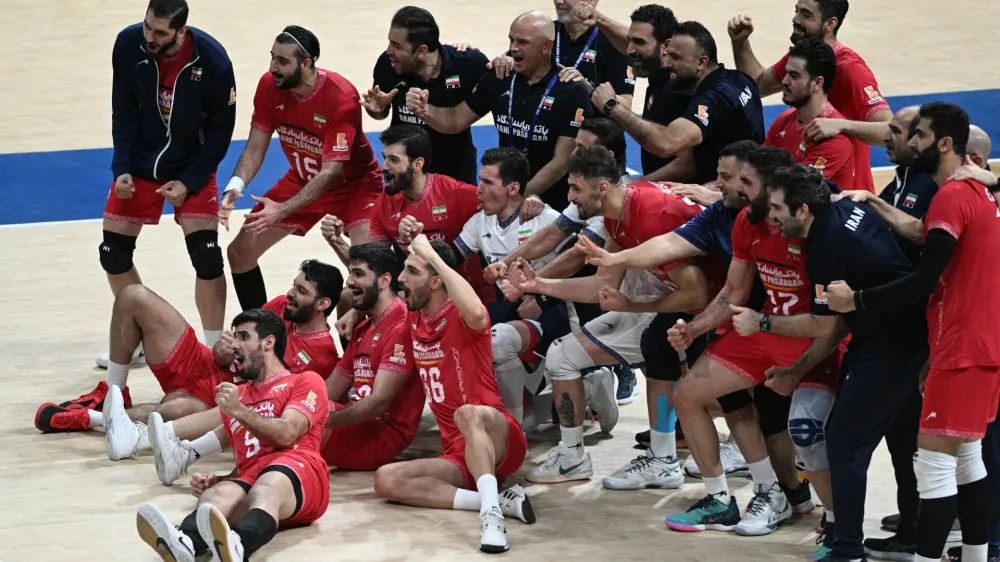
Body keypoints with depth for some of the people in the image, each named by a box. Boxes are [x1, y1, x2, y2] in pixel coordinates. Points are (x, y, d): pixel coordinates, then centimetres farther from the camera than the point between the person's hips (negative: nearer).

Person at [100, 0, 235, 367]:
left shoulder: (211, 59, -24)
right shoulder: (129, 44, -19)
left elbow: (221, 128, -13)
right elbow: (123, 112, -6)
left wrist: (189, 182, -16)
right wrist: (122, 168, -14)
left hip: (192, 168, -3)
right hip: (139, 166, 3)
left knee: (207, 257, -13)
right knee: (113, 253, 2)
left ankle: (215, 350, 2)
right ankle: (138, 344, 20)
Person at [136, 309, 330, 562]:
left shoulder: (305, 381, 18)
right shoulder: (237, 395, 35)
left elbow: (286, 434, -1)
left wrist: (239, 411, -8)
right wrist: (213, 480, 11)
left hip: (296, 470, -4)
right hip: (250, 480, 4)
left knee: (266, 490, -42)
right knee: (215, 495, -34)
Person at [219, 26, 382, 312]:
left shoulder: (341, 97, -32)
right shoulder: (269, 85, -17)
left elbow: (331, 172, -32)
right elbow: (255, 148, -9)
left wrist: (282, 210, -41)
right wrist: (236, 185, -29)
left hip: (353, 183, -6)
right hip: (302, 179, 6)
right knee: (239, 253, 3)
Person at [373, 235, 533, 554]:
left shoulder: (461, 316, -9)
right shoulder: (412, 320, 12)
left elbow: (476, 313, -37)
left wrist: (432, 254, -26)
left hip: (499, 441, -7)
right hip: (458, 455, 7)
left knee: (468, 414, -39)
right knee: (386, 480, -18)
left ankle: (491, 514, -51)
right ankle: (497, 499, -27)